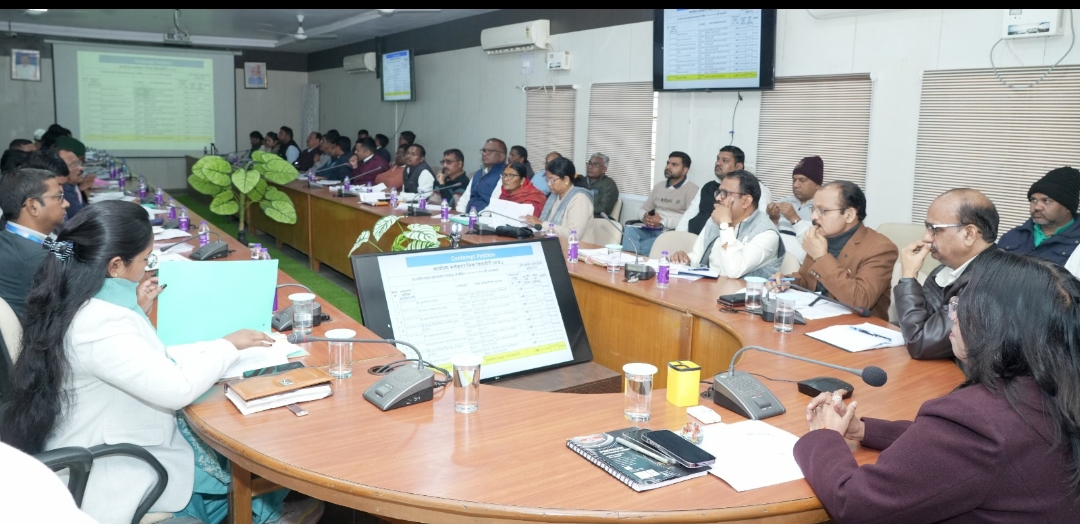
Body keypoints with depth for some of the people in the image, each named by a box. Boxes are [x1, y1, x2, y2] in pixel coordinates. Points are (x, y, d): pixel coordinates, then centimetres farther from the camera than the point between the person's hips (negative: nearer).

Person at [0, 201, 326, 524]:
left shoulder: (77, 300, -1)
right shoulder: (99, 325, -31)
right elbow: (177, 389, -31)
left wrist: (137, 313, 6)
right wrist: (229, 346, -17)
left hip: (106, 442, 9)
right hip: (115, 470, -9)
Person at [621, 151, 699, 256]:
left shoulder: (691, 189, -2)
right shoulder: (659, 185, 20)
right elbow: (644, 209, 21)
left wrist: (662, 222, -15)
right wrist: (645, 217, -4)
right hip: (650, 229, 6)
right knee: (629, 230, -27)